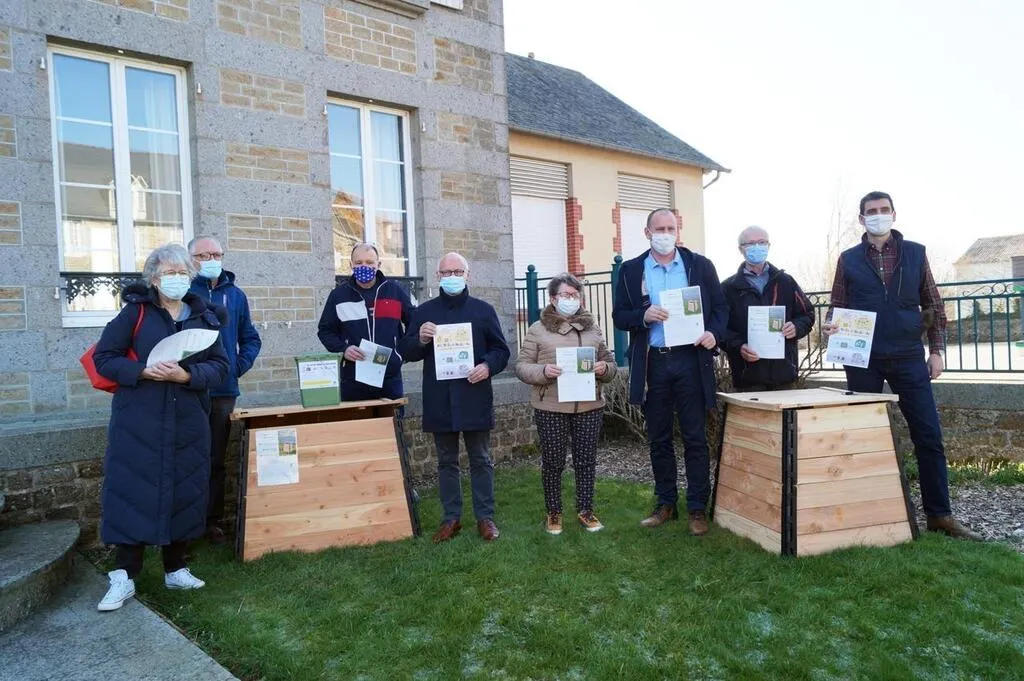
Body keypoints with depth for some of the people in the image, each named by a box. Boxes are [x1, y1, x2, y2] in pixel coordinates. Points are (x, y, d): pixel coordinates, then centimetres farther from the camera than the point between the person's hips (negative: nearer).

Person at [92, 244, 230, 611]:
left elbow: (220, 366, 1)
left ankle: (175, 569, 24)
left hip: (189, 423, 3)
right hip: (138, 422, -3)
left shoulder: (204, 315, 6)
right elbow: (104, 358, -3)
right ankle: (124, 576, 13)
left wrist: (186, 375, -17)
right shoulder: (135, 311, -2)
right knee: (134, 492, 0)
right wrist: (144, 371, -19)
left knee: (184, 492, 9)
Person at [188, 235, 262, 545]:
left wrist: (240, 365, 2)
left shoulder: (235, 295, 10)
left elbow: (251, 339, 16)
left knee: (216, 460, 11)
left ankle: (212, 521, 22)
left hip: (224, 391, 3)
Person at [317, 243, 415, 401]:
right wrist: (343, 349, -8)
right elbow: (325, 331, 9)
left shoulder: (395, 290, 6)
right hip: (353, 381, 0)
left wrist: (404, 350, 1)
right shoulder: (339, 295, 5)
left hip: (390, 378, 1)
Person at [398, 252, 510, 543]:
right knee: (446, 461, 11)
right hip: (439, 400, 2)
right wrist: (421, 339, -14)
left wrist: (488, 366, -16)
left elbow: (501, 349, 4)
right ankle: (451, 517, 22)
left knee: (480, 460, 7)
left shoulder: (483, 310, 4)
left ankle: (485, 517, 18)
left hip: (475, 398, -1)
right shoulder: (423, 311, 8)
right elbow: (406, 352, 7)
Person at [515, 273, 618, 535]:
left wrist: (604, 368, -9)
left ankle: (585, 510, 25)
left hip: (589, 406, 3)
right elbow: (522, 366, -1)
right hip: (550, 408, -2)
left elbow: (610, 362, 14)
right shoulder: (538, 329, 1)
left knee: (586, 460, 9)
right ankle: (553, 512, 23)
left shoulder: (593, 328, 11)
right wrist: (542, 371, -20)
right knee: (553, 461, 6)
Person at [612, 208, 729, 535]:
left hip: (690, 360, -1)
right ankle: (665, 503, 24)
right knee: (659, 439, 11)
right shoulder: (631, 270, 6)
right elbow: (619, 316, 4)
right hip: (652, 363, 1)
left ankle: (697, 507, 15)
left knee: (695, 438, 4)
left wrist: (714, 332, -12)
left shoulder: (700, 265, 6)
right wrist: (643, 316, -15)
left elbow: (720, 307, 7)